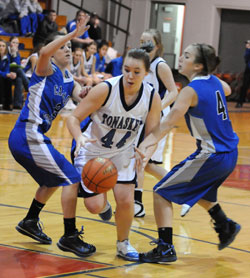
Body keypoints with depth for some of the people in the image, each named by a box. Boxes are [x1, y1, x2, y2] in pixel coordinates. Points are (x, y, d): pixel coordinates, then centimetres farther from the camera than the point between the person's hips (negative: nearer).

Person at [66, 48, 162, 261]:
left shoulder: (153, 98, -18)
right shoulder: (105, 89, -27)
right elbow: (74, 118, -21)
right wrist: (79, 138, -42)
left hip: (122, 153, 2)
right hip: (92, 150, -2)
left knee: (126, 200, -12)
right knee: (95, 207, -8)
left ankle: (123, 244, 15)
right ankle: (102, 200, 31)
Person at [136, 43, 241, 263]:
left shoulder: (191, 91, -17)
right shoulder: (214, 81, 5)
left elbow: (169, 123, -29)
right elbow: (227, 90, 32)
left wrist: (148, 143, -36)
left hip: (211, 157, -9)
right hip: (229, 154, 9)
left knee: (162, 193, -2)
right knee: (199, 190, 35)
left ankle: (165, 248, -5)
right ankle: (225, 226, 41)